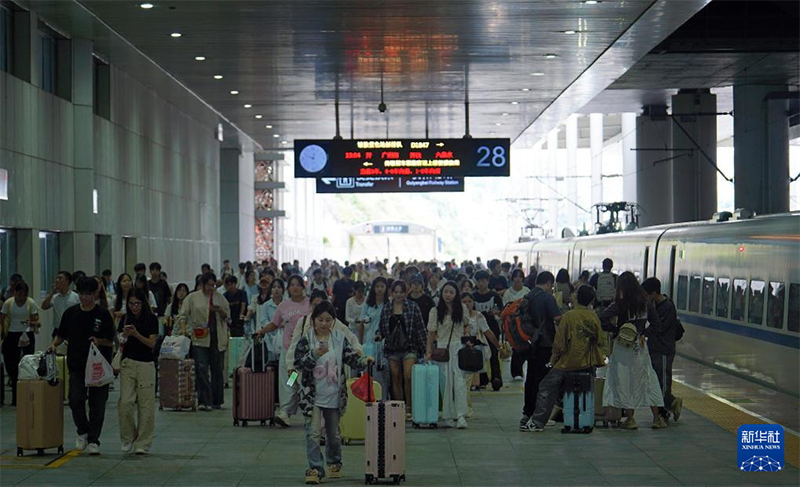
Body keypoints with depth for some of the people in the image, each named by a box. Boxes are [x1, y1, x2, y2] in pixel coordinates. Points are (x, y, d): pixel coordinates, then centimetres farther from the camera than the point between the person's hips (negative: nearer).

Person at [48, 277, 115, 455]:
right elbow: (61, 335, 13)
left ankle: (93, 440, 11)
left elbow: (111, 341, -2)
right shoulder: (70, 313, 5)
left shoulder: (103, 315, -2)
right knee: (75, 400, -9)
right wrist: (54, 344, -7)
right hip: (77, 366, 2)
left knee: (97, 404, 1)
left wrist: (99, 341, -22)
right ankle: (83, 431, 15)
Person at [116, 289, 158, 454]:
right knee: (125, 403, -6)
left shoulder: (151, 319, 0)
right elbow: (120, 343, 11)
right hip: (128, 364, 2)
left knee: (145, 405, -1)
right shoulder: (125, 319, 8)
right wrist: (124, 336, -11)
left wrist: (136, 334, -20)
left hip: (146, 364, -2)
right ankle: (128, 439, 10)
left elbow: (152, 343, -7)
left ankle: (143, 443, 5)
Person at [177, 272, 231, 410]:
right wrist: (184, 329, -15)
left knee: (217, 370, 7)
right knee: (201, 369, -11)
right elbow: (183, 315, 2)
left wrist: (219, 311, -8)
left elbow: (227, 316, 13)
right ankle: (204, 401, -11)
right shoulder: (192, 298, 4)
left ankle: (216, 401, 16)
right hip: (199, 338, -3)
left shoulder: (220, 298, 12)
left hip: (217, 339, 3)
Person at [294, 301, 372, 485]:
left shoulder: (340, 338, 0)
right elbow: (298, 363, -13)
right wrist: (315, 354, -28)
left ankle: (334, 463, 34)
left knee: (334, 433, 14)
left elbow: (352, 358, 1)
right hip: (312, 394, -2)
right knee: (313, 433, -9)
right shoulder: (306, 339, -7)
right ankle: (315, 468, -3)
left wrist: (365, 361, -18)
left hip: (334, 394, 3)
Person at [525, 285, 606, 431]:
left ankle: (537, 422, 2)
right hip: (588, 363, 4)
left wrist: (553, 359, 3)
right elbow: (598, 341, 9)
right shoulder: (594, 317, -2)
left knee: (546, 388, 5)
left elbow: (559, 343, -12)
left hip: (568, 363, -4)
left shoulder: (569, 316, -14)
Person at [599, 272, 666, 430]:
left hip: (623, 347, -4)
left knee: (624, 382, 5)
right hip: (640, 346, 4)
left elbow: (602, 319, -22)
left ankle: (630, 418, 6)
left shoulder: (621, 305, -13)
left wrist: (615, 330, -8)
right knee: (648, 380, 12)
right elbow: (656, 325, 3)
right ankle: (657, 417, 13)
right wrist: (643, 333, 6)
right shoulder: (646, 304, 0)